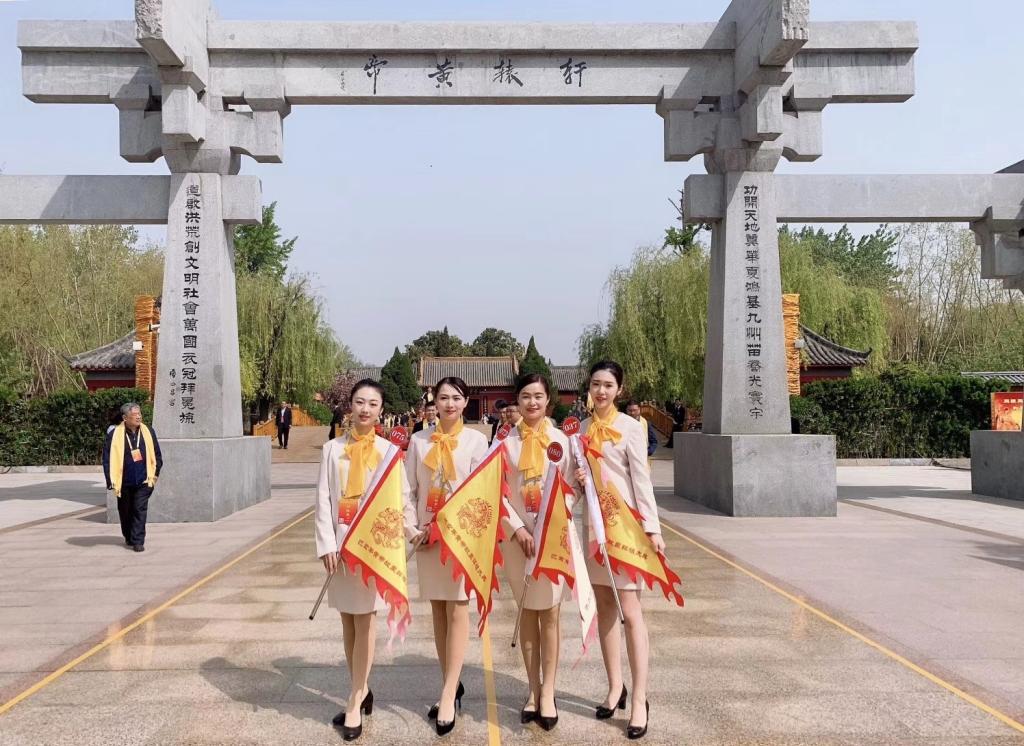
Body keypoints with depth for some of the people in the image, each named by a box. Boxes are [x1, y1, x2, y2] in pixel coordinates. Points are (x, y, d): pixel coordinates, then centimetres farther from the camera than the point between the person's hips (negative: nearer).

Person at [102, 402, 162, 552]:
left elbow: (157, 454, 8)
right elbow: (107, 459, -7)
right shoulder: (114, 435, -9)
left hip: (143, 481, 0)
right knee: (125, 511, 15)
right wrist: (111, 480, -11)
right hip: (124, 482, 0)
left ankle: (138, 541, 1)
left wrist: (155, 473, 8)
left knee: (140, 510, -3)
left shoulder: (148, 432, -1)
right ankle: (128, 537, 35)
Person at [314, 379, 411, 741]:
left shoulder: (389, 450, 0)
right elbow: (323, 499, 1)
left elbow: (403, 495, 0)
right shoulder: (332, 448, 4)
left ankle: (355, 702, 6)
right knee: (348, 621, 10)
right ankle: (361, 691, 25)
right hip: (341, 541, 2)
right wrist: (327, 543, -8)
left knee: (365, 621, -1)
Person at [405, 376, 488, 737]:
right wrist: (412, 528, -5)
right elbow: (409, 488, 5)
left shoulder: (476, 440, -2)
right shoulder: (418, 440, 4)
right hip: (427, 534, 3)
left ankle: (448, 694, 1)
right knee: (437, 610, 9)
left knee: (457, 609, -3)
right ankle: (452, 685, 21)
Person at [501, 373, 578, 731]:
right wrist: (518, 529, -10)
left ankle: (548, 692, 12)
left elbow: (570, 488, 0)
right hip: (517, 536, 1)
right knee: (527, 612, 9)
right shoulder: (506, 442, 2)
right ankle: (533, 689, 19)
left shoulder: (561, 440, 1)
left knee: (550, 613, 2)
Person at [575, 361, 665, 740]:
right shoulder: (581, 427, 9)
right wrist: (576, 479, -7)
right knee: (604, 605, 11)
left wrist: (652, 528, -14)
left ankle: (639, 698, 2)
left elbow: (642, 479, -9)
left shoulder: (630, 427, -6)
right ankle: (615, 686, 23)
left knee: (630, 610, -5)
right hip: (593, 522, 5)